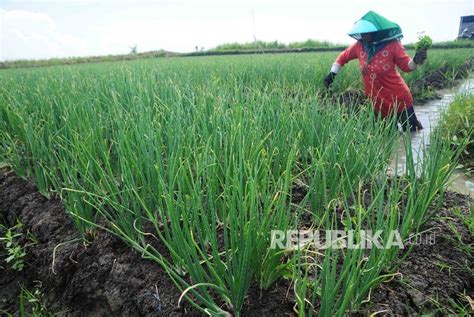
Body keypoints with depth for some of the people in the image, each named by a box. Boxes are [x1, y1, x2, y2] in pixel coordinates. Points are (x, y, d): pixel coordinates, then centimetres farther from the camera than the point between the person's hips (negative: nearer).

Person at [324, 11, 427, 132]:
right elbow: (343, 57, 13)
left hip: (399, 98, -3)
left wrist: (416, 61, -32)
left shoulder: (392, 44, -13)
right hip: (377, 102, 3)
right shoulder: (359, 45, -3)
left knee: (411, 131, 8)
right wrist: (332, 74, 11)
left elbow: (406, 66, -11)